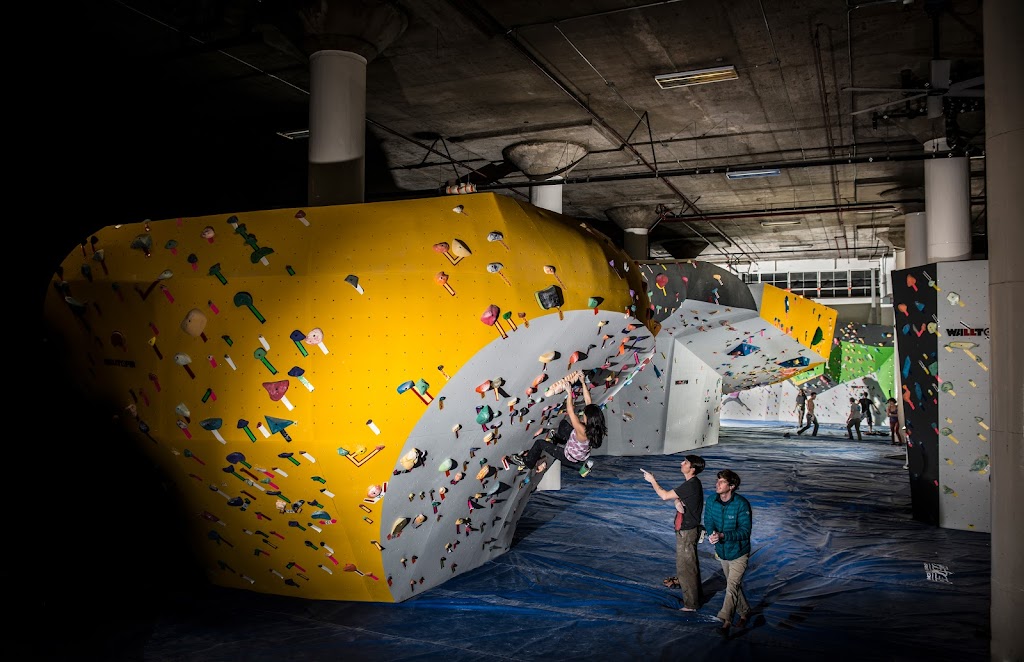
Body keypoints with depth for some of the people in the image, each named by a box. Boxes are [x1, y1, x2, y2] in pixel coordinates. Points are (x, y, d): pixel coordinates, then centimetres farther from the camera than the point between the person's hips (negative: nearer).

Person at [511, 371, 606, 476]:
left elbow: (570, 411, -37)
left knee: (540, 443, 3)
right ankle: (559, 439, 49)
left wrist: (569, 392, -30)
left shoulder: (583, 431, -41)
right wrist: (583, 382, -14)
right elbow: (588, 401, -15)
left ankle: (527, 463, 25)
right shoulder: (594, 426, -21)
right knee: (563, 423, 20)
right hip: (581, 454, 7)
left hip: (570, 458, -7)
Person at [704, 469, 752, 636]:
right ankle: (744, 612, 40)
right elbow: (708, 521, -3)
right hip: (722, 552, 6)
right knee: (734, 585, 20)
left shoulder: (741, 504, -25)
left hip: (738, 553, -5)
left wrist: (722, 536, -37)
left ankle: (726, 621, -3)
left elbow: (745, 531, -25)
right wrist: (711, 533, -27)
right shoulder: (712, 501, -9)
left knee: (732, 587, -10)